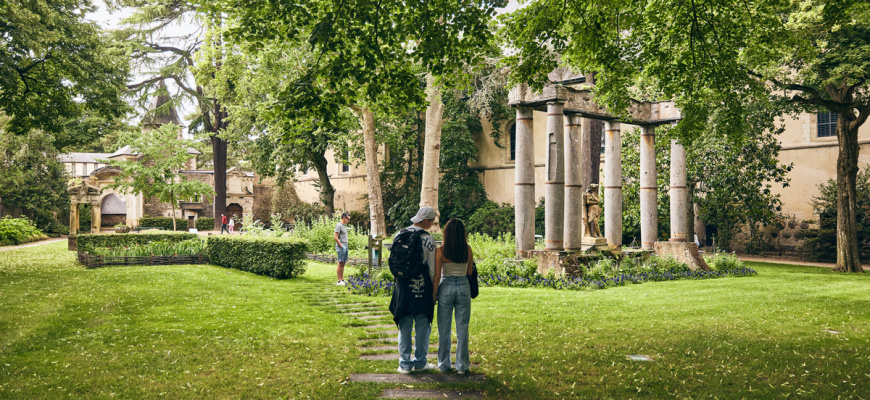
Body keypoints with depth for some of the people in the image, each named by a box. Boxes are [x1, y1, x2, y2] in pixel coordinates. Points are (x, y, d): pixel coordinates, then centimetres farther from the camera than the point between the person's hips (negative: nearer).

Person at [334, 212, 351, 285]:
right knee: (340, 263, -7)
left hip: (345, 247, 9)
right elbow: (335, 237, -16)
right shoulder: (339, 226, -10)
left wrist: (345, 246, 14)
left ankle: (342, 279, 12)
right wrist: (341, 246, -15)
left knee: (343, 263, 9)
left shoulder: (344, 226, 17)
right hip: (341, 247, -9)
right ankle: (339, 281, -5)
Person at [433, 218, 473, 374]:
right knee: (462, 328, 9)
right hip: (464, 287, 1)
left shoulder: (441, 251, -9)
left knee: (444, 329, 10)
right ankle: (462, 365, 12)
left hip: (446, 287, -1)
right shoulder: (468, 249, -3)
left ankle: (444, 365, 16)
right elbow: (470, 272, 4)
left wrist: (434, 293, 2)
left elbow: (437, 275, -8)